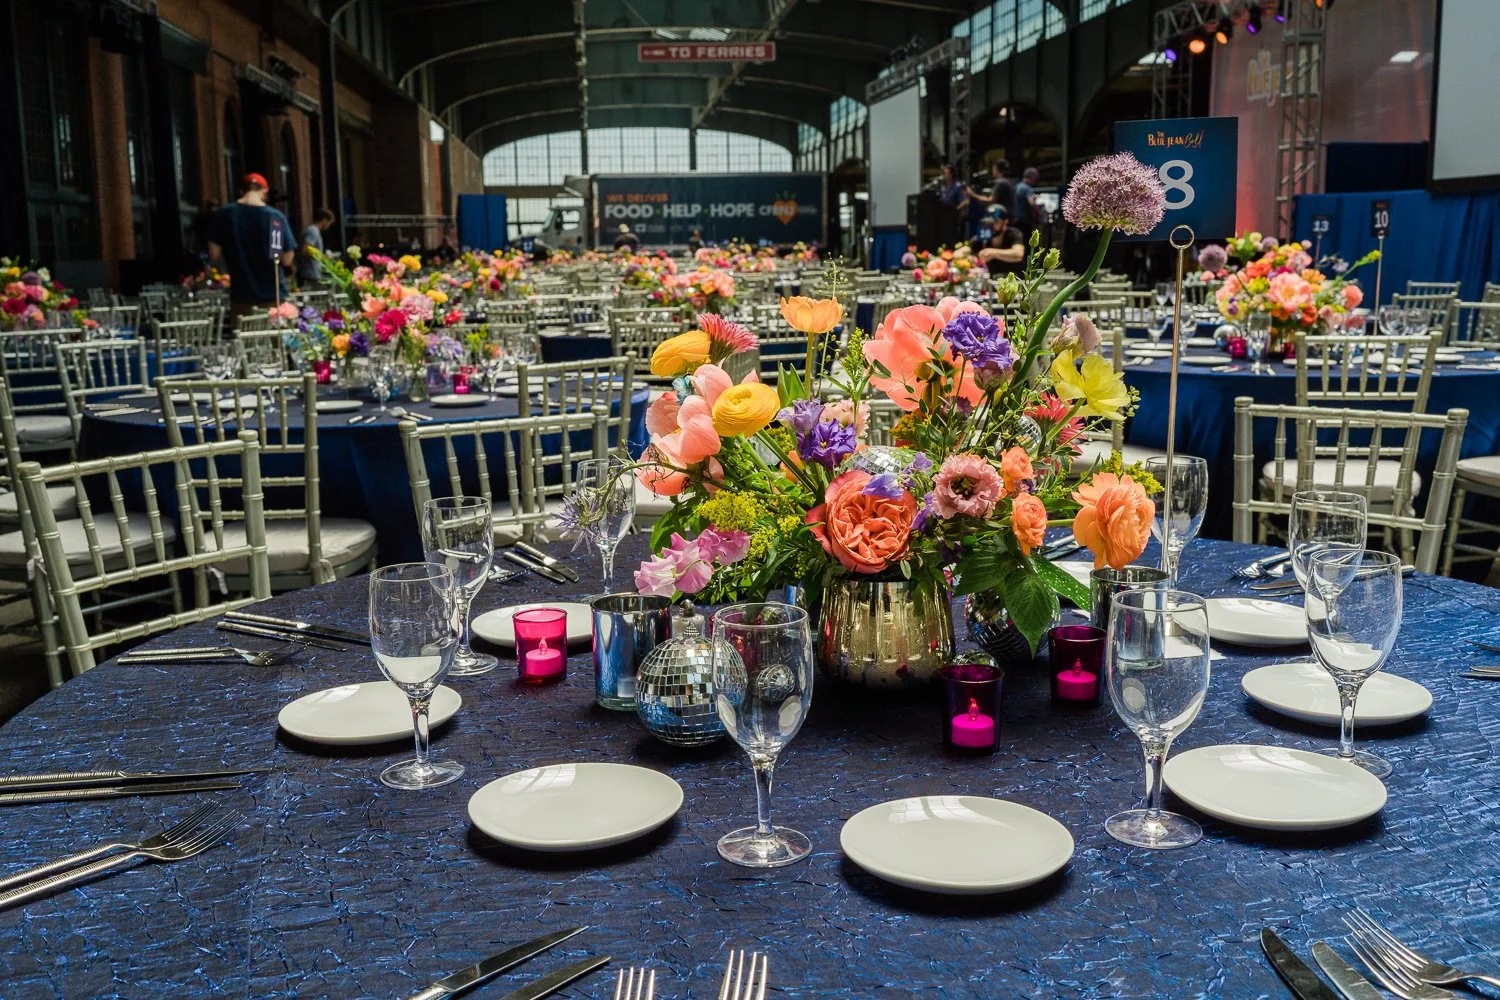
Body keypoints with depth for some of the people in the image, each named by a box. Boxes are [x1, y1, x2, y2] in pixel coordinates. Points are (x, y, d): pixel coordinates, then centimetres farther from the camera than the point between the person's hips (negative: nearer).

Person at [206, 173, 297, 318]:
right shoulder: (276, 217, -9)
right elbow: (287, 260, -7)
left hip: (240, 297, 2)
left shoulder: (223, 215, -3)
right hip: (272, 297, -2)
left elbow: (214, 254, 1)